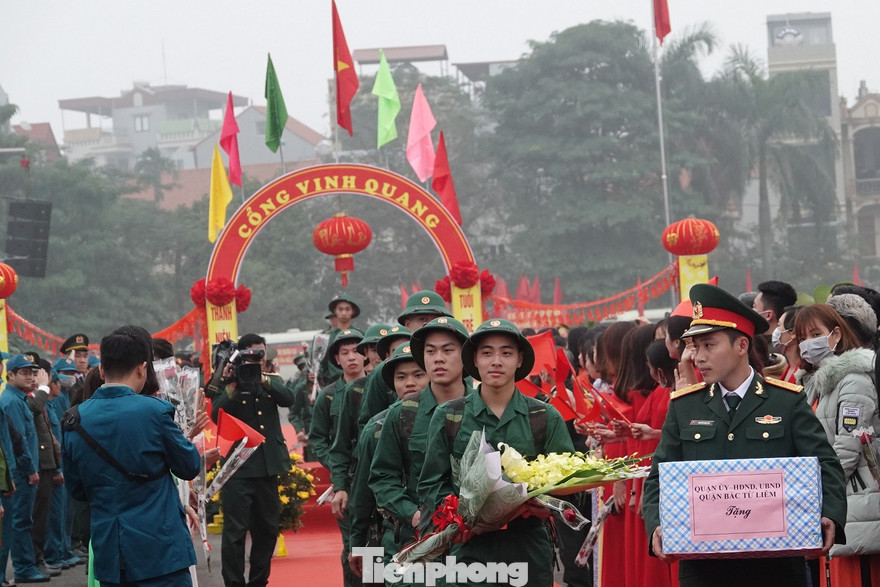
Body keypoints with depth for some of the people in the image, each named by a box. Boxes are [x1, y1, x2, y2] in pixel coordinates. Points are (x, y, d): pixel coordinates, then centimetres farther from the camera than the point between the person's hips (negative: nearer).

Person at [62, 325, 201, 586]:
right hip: (159, 548, -5)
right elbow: (190, 466, 1)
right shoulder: (154, 411, -12)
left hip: (108, 552, 5)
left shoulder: (74, 420, 3)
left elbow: (77, 490, 12)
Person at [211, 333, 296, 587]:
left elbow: (288, 398, -8)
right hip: (238, 468, -5)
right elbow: (216, 416, -14)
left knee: (267, 530, 11)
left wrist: (263, 379, -20)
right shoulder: (228, 383, 0)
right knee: (235, 531, -8)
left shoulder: (271, 381, 12)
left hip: (268, 467, 5)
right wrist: (231, 386, -23)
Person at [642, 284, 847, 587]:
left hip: (777, 562, -1)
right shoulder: (683, 407, 7)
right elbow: (660, 478, 6)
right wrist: (657, 527, -13)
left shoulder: (788, 402, 2)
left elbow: (825, 466, -1)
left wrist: (829, 517, -19)